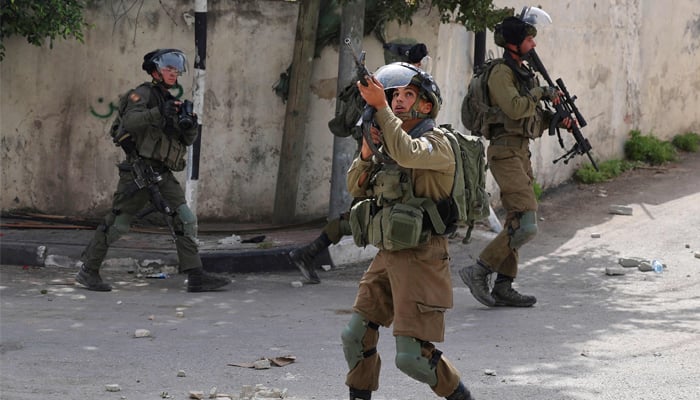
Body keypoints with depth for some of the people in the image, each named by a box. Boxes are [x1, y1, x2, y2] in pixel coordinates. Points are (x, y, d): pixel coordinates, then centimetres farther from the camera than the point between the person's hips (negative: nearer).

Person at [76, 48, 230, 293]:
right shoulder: (143, 94, -3)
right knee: (117, 224, -2)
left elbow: (187, 141, 17)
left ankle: (196, 277, -6)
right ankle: (88, 271, 9)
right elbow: (131, 121, -23)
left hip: (162, 175, 7)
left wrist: (189, 127, -5)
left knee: (185, 220, -4)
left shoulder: (170, 101, 20)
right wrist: (159, 113, -34)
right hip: (138, 170, -7)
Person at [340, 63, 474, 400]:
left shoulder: (436, 143, -10)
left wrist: (380, 105, -28)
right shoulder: (389, 145, 13)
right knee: (356, 336, 9)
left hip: (420, 259, -8)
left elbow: (407, 154, -32)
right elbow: (355, 188, 11)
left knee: (412, 356, -10)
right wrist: (366, 153, -8)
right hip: (387, 257, 8)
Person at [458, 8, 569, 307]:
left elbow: (534, 116, 22)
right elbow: (514, 107, -26)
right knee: (525, 225, -16)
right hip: (506, 153, -10)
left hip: (521, 153, 10)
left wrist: (558, 119, 4)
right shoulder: (501, 73, -12)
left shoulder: (524, 73, 17)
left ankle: (503, 287, 14)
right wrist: (541, 93, -13)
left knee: (516, 224, 11)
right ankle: (479, 271, -9)